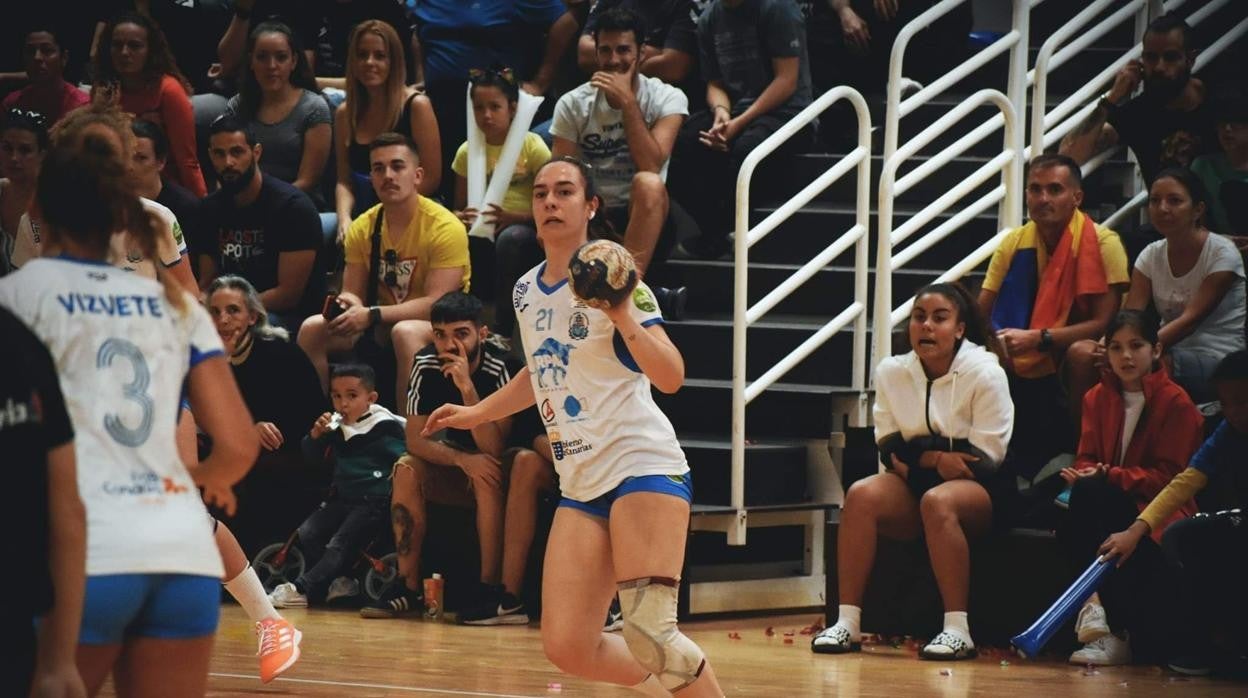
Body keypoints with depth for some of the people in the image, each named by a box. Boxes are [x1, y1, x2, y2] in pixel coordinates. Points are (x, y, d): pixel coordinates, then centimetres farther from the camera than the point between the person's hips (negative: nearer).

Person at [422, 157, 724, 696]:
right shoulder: (525, 291, 13)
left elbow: (671, 377, -17)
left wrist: (624, 318, -30)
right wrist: (474, 414, 35)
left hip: (642, 464, -7)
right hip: (580, 484, 7)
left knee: (649, 633, -22)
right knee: (567, 649, -4)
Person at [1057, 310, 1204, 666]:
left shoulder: (1176, 402, -5)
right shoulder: (1098, 397, 12)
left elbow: (1168, 476, -9)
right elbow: (1087, 458, 10)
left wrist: (1110, 476, -22)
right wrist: (1083, 473, -16)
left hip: (1157, 509, -4)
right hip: (1108, 503, 4)